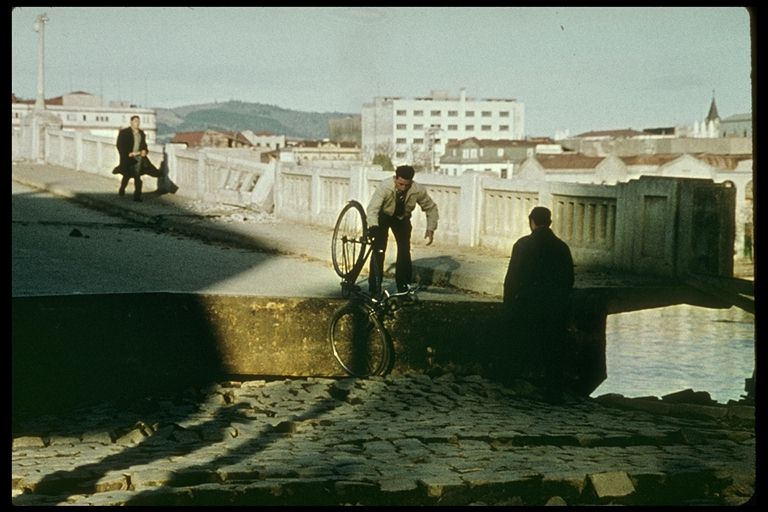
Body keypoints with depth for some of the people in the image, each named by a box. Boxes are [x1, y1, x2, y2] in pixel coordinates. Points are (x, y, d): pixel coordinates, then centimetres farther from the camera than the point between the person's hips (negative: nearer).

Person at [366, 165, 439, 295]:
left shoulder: (418, 190, -29)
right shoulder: (384, 186, -37)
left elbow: (431, 208, -13)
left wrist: (430, 229, -22)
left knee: (404, 251, -6)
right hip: (383, 216, -2)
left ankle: (403, 288, 8)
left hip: (402, 218, 2)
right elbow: (372, 208, -43)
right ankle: (374, 288, -5)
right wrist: (373, 226, -60)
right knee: (378, 251, -13)